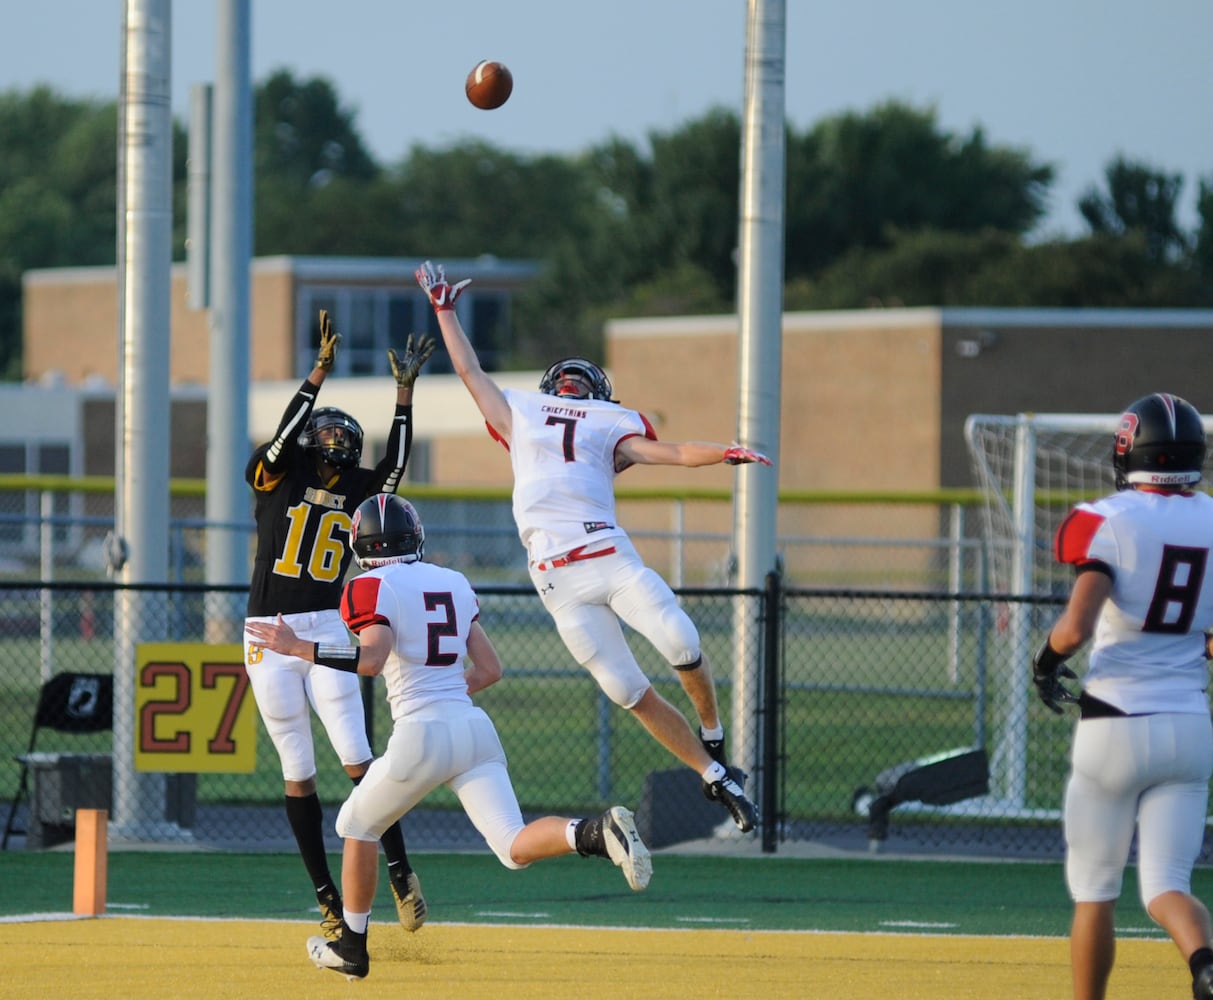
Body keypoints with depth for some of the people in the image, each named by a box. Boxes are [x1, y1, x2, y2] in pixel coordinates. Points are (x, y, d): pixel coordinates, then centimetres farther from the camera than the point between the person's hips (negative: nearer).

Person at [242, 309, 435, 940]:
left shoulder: (357, 493, 10)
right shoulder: (278, 477, 3)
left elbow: (395, 463, -5)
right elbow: (282, 436, -15)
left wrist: (404, 390, -10)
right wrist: (320, 372, -22)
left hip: (327, 634, 1)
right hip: (269, 639, -1)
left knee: (357, 758, -9)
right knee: (297, 773, 3)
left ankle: (399, 870, -3)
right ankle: (328, 897, 7)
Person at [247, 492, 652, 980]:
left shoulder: (374, 588, -4)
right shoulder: (454, 583, 15)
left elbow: (371, 659, -20)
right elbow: (490, 669, 16)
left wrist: (297, 647, -12)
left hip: (420, 735, -5)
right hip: (474, 729, 5)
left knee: (357, 826, 20)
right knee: (515, 847, -4)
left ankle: (352, 946, 28)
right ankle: (597, 832, -32)